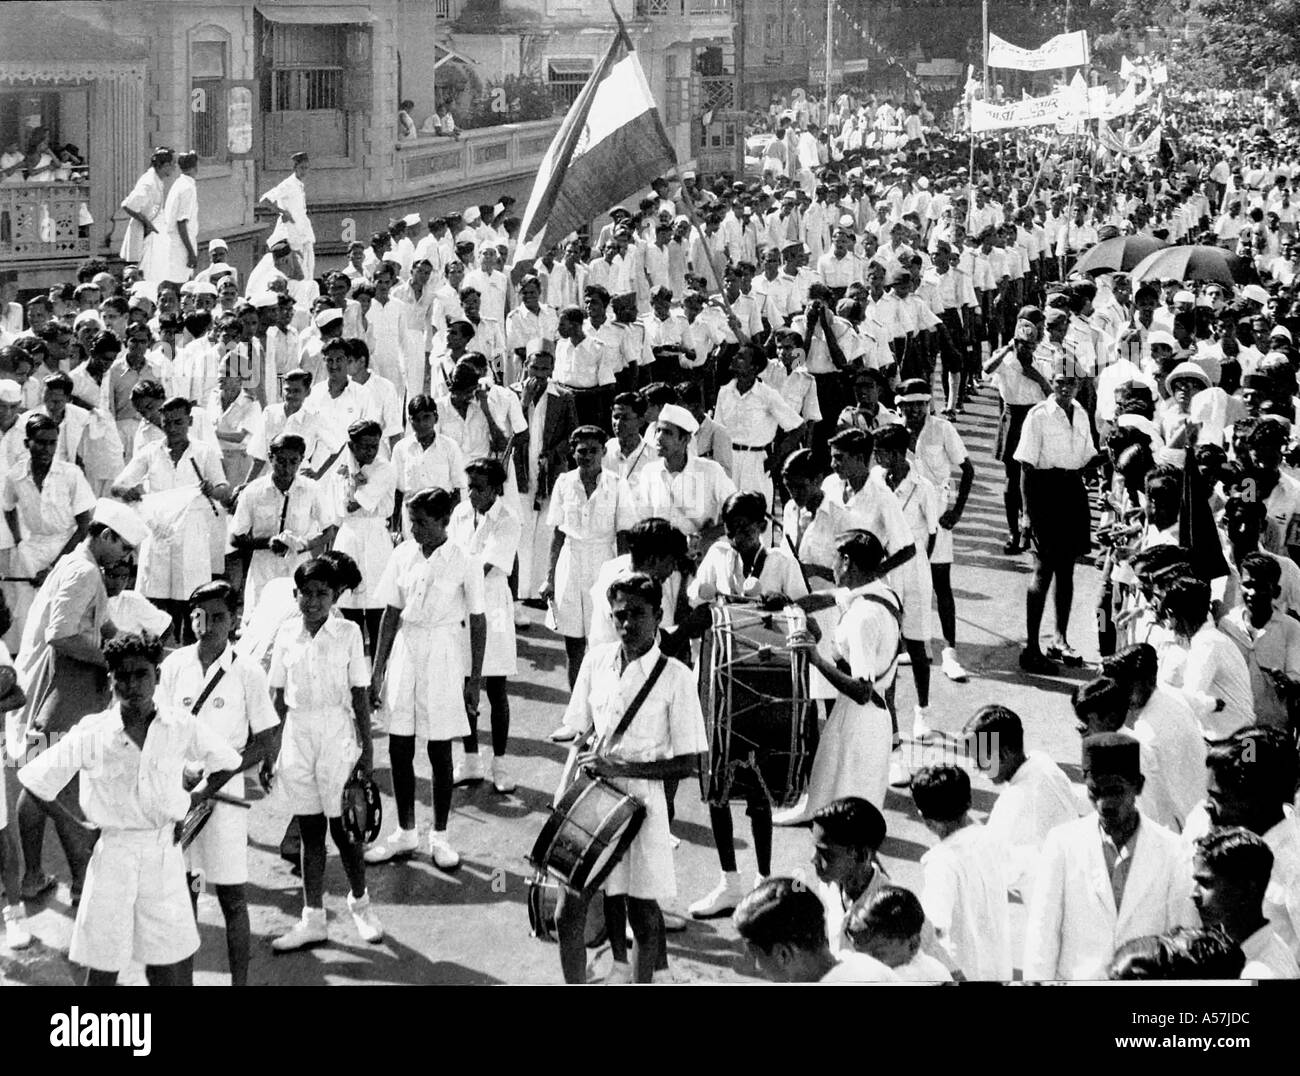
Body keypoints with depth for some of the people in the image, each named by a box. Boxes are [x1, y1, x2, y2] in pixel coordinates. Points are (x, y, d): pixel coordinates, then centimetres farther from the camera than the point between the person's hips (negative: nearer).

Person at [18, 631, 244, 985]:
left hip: (165, 853, 1)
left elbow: (227, 761, 13)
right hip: (113, 855, -1)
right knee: (102, 969, 6)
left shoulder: (182, 730, -4)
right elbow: (34, 780, -2)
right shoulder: (91, 736, -9)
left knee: (173, 973, 3)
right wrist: (76, 825, 0)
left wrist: (192, 802, 6)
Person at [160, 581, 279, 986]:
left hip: (225, 791, -3)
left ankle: (240, 980, 7)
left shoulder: (248, 673, -6)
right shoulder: (174, 665, 2)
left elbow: (266, 740, -2)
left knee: (232, 895, 0)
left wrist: (220, 774, -13)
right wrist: (182, 770, -11)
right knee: (182, 886, 12)